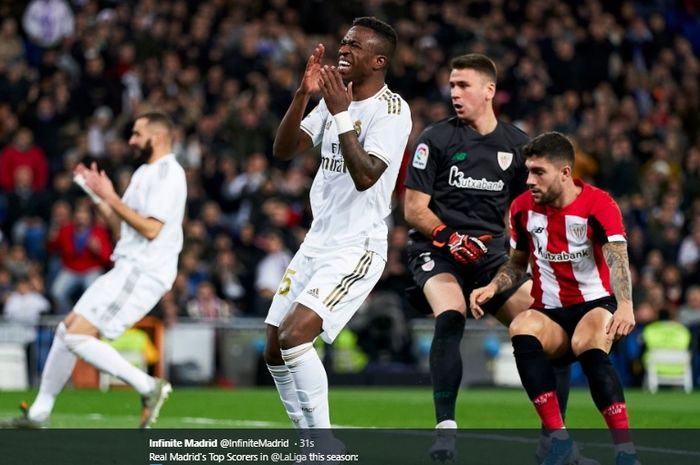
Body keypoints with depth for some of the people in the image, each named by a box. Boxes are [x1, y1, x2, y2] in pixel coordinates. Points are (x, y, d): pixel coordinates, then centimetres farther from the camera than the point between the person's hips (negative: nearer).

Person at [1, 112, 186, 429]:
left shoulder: (168, 174, -12)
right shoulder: (144, 172, 19)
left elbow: (151, 229, -22)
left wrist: (110, 197, -16)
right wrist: (98, 195, 11)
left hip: (143, 272, -10)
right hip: (128, 269, 10)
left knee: (78, 337, -17)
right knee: (66, 330, 11)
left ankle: (148, 387, -10)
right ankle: (38, 414, 19)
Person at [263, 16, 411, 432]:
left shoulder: (392, 110, -12)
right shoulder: (335, 97, 11)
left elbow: (365, 176, -24)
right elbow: (284, 150, 4)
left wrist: (340, 113, -22)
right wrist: (304, 94, -9)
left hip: (356, 249, -8)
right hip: (317, 243, 9)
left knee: (295, 336, -23)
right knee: (275, 351, 8)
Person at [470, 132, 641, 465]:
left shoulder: (598, 204, -12)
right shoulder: (523, 208, 2)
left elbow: (617, 259, -27)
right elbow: (517, 263, 17)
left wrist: (625, 305, -45)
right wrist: (493, 287, -4)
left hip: (596, 305, -4)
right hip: (550, 314, 4)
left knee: (588, 346, -38)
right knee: (521, 329, -32)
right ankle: (557, 436, -31)